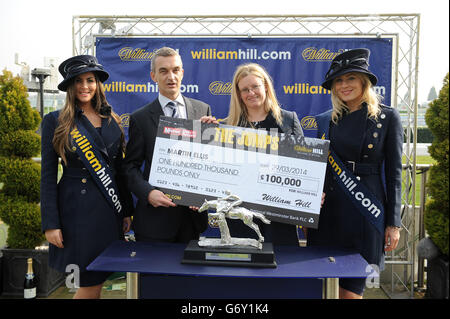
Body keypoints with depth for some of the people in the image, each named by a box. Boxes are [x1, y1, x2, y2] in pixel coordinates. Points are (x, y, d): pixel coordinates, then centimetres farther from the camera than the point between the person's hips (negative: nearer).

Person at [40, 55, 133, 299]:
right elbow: (48, 175, -4)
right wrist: (50, 223, -8)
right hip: (77, 211, -4)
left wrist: (127, 210, 11)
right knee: (90, 284, 1)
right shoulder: (55, 121, -2)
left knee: (98, 279, 11)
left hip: (110, 209, 4)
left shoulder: (112, 120, 9)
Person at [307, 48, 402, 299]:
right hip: (327, 210, 3)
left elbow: (394, 172, 0)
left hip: (365, 209, -3)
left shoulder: (387, 117, 0)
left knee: (352, 288, 3)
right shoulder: (325, 121, 8)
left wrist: (394, 223, -2)